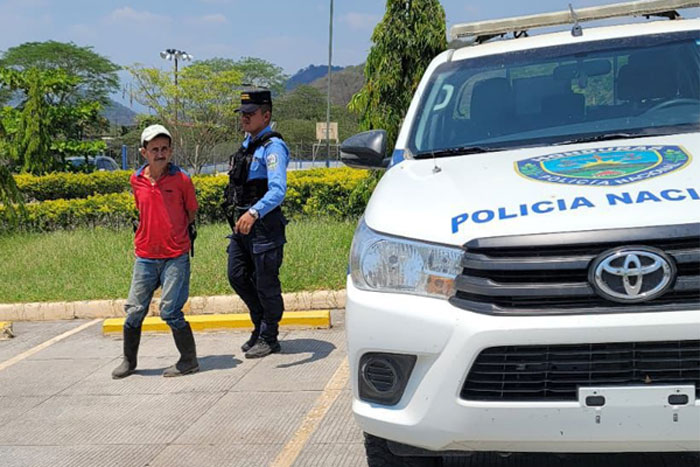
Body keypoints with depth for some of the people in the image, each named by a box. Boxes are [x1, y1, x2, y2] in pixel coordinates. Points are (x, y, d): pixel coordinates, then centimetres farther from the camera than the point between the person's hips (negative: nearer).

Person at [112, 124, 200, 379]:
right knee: (134, 310, 8)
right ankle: (128, 361, 25)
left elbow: (191, 213, 7)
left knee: (170, 311, -6)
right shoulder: (136, 180, 3)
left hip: (176, 256, -4)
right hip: (145, 257, 4)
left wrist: (173, 233, 8)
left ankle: (189, 360, 10)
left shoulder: (181, 179, -6)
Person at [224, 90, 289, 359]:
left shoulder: (273, 147, -14)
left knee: (265, 283, 2)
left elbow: (278, 190, -28)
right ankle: (260, 326, 30)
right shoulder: (248, 143, 15)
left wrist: (254, 213, -42)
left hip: (263, 224, -9)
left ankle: (268, 339, 16)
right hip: (241, 224, 9)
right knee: (237, 276, 12)